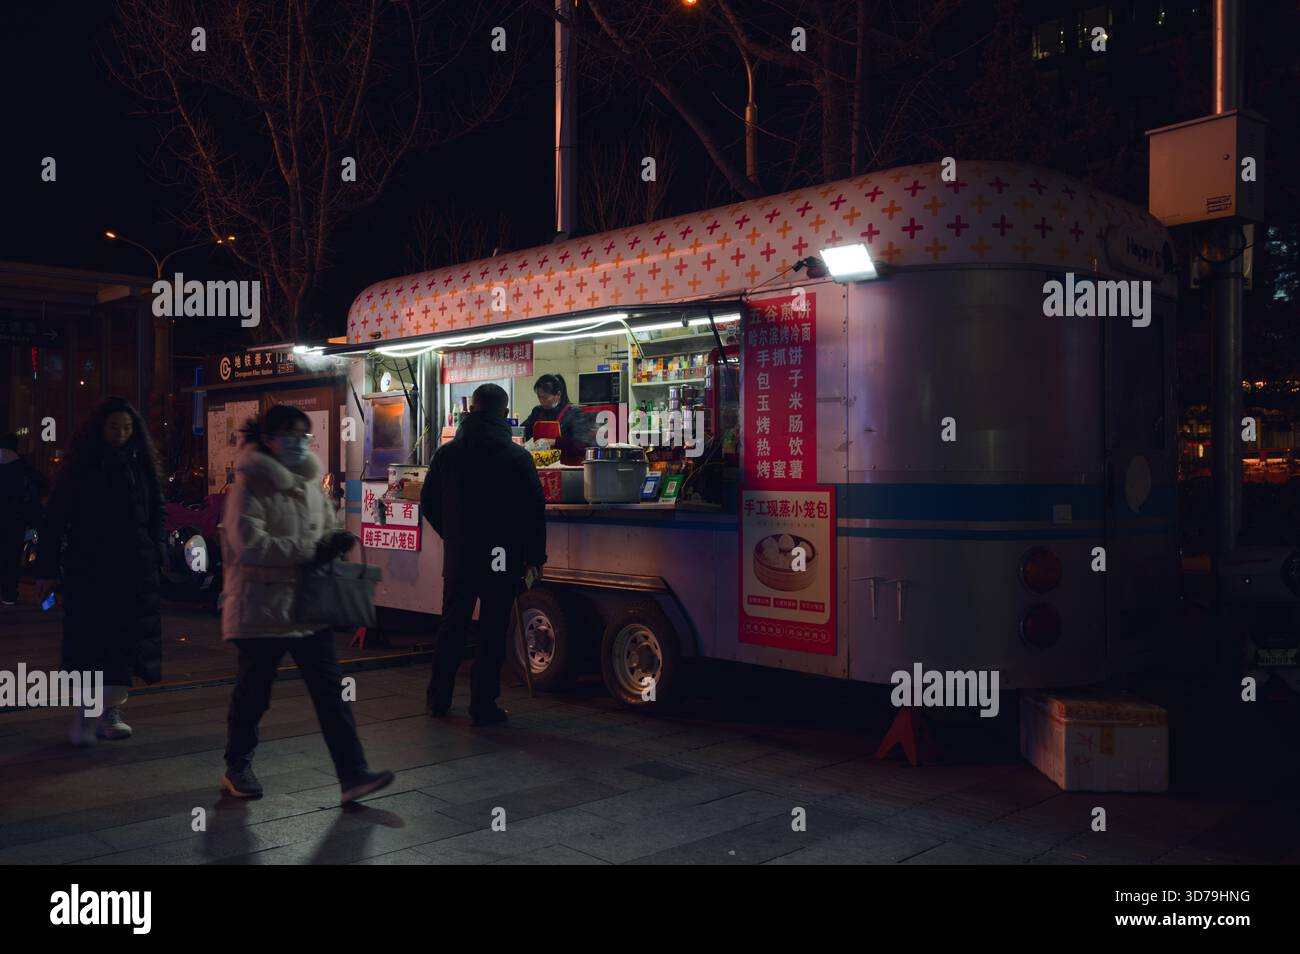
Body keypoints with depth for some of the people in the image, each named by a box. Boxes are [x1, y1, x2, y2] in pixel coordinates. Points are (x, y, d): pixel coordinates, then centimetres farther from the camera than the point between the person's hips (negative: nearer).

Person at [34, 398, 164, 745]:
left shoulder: (141, 464, 8)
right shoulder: (81, 466, 0)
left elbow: (156, 514, 14)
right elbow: (55, 519, -2)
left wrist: (155, 558, 6)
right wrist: (47, 570, -6)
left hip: (135, 570, 3)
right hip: (88, 569, -3)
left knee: (127, 640, 4)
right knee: (90, 642, -3)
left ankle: (111, 711, 15)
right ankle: (85, 714, 5)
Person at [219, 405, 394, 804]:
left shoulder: (310, 483, 11)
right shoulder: (250, 485, -11)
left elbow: (328, 528, 21)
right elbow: (249, 545, -21)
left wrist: (335, 542, -4)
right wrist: (310, 551, -22)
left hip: (308, 603, 6)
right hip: (262, 605, -6)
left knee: (330, 690, 0)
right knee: (253, 692, 9)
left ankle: (353, 775, 0)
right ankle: (237, 768, 31)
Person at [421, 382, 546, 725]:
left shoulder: (446, 453, 1)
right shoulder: (518, 457, -9)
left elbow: (428, 504, 8)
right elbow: (535, 510, -9)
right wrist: (534, 557, 1)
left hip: (458, 556, 3)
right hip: (501, 559, -3)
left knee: (451, 627, 16)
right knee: (492, 632, 3)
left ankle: (438, 699, 25)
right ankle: (483, 706, 6)